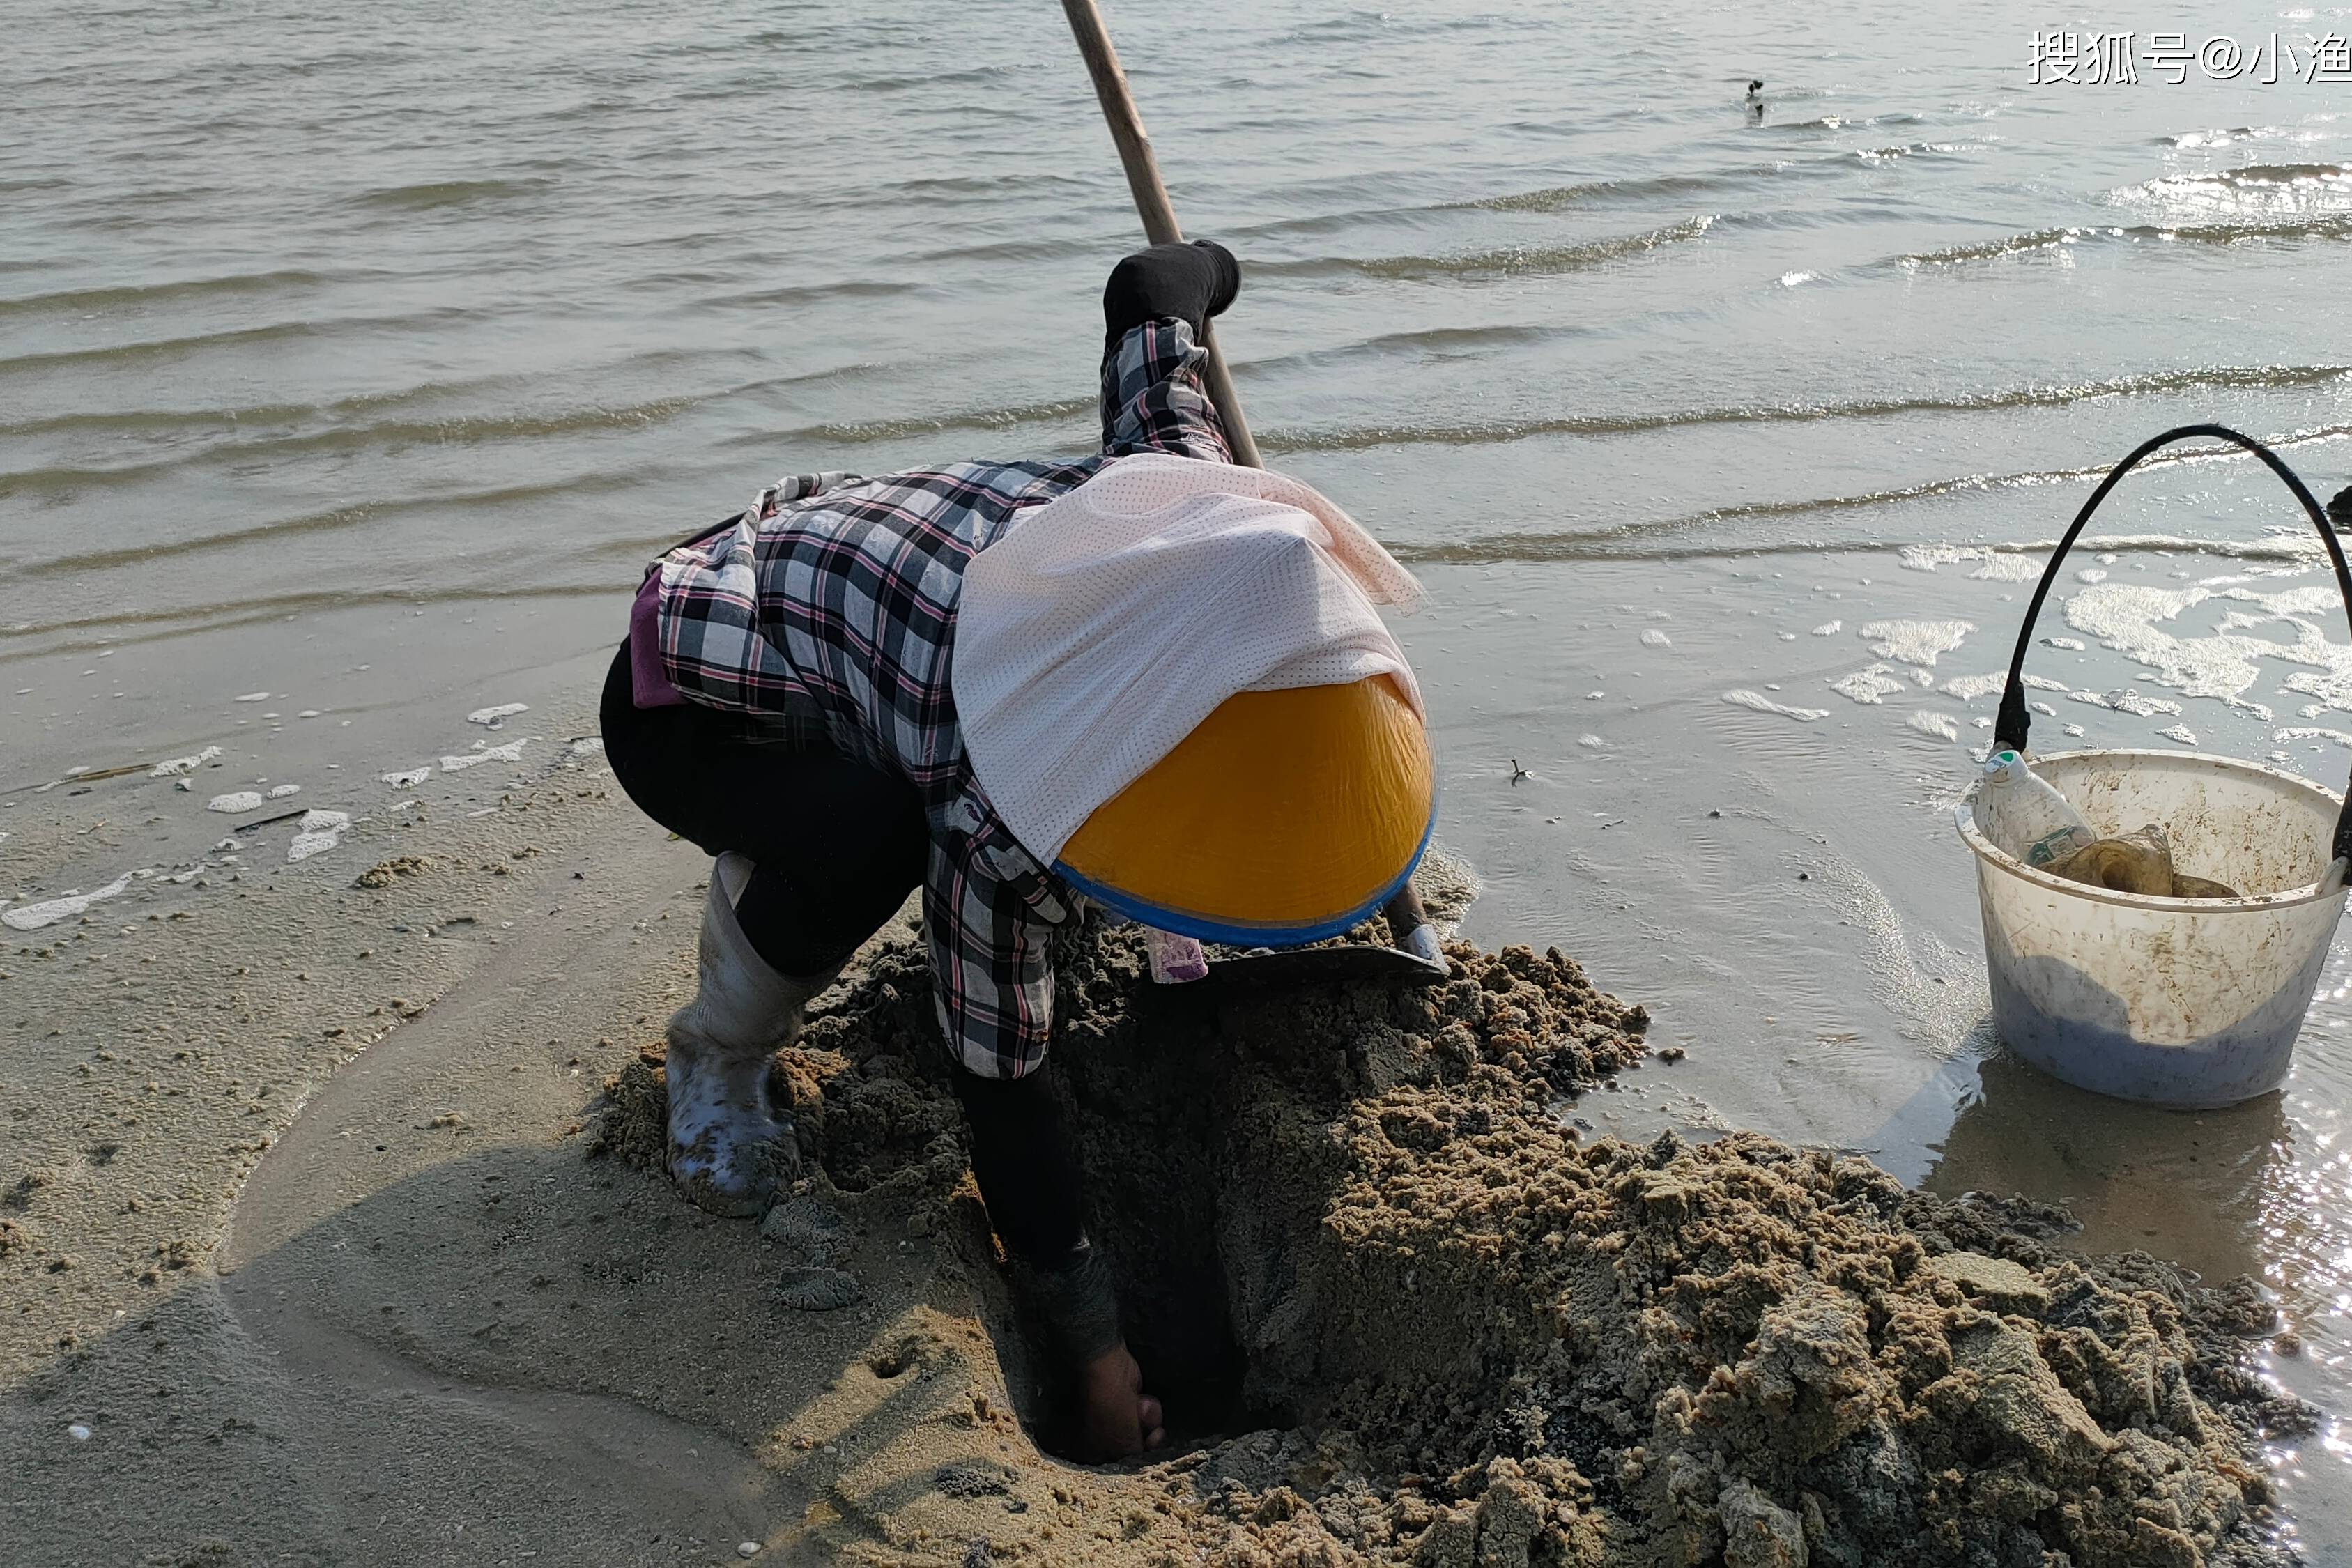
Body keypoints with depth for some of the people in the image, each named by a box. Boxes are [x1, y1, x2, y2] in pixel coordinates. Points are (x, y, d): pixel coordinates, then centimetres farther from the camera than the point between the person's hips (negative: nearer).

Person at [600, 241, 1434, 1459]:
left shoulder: (1185, 496, -24)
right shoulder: (993, 823, -37)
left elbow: (1147, 299, -7)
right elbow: (1000, 1093, -26)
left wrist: (1188, 278, 19)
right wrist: (1099, 1357, -18)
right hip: (683, 705, -7)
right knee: (870, 842, -36)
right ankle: (718, 1055, -6)